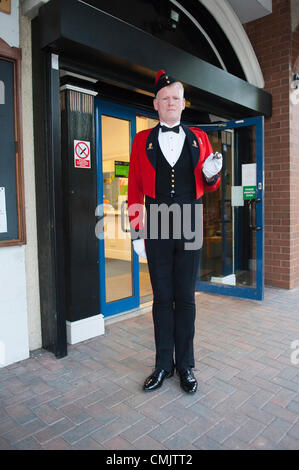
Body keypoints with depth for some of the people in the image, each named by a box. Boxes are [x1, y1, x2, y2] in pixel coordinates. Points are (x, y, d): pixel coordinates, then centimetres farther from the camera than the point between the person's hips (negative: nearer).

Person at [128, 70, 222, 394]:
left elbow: (209, 187, 14)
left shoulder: (199, 139, 11)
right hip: (157, 230, 0)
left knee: (186, 298, 7)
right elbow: (135, 188, 4)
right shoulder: (142, 140, 7)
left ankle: (185, 366, 22)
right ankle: (164, 364, 22)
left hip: (189, 228, 1)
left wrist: (212, 174, -10)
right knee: (162, 298, 7)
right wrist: (136, 231, -1)